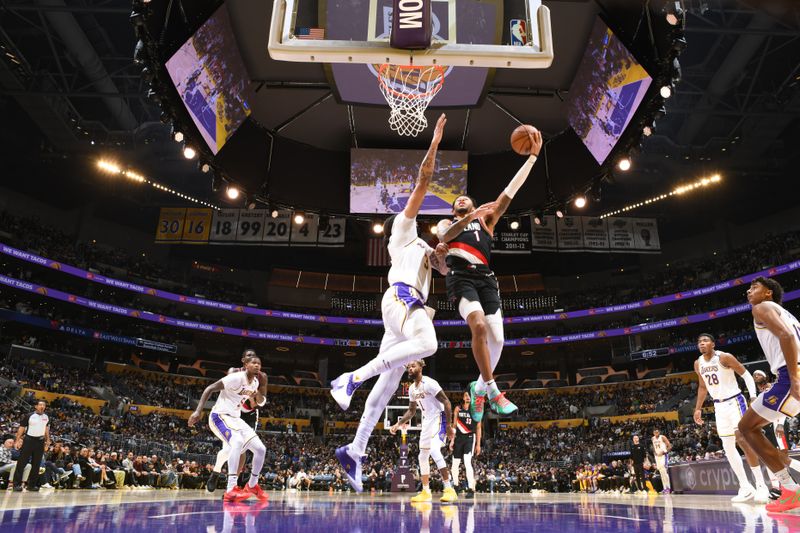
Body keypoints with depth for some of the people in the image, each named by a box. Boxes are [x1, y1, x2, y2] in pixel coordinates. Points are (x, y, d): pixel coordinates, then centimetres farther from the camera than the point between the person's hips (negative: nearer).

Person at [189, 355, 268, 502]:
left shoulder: (255, 382, 6)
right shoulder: (236, 377, -19)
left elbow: (261, 403, 17)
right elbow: (210, 388, -21)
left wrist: (258, 394, -7)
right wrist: (198, 411, -30)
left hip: (235, 418, 8)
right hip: (220, 416, -8)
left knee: (260, 449, 2)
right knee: (238, 441, -36)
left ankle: (252, 485, 23)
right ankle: (231, 490, -37)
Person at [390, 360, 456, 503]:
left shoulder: (429, 383, -18)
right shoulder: (412, 389, 7)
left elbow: (446, 402, -19)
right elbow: (411, 411, 20)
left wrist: (449, 425, -22)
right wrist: (398, 424, 11)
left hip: (439, 419, -9)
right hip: (427, 422, 9)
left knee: (435, 451, -25)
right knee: (423, 456, 10)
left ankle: (449, 489, -20)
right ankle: (425, 492, 20)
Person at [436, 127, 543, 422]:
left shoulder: (486, 219, 27)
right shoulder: (446, 223, 23)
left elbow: (510, 192, 17)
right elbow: (445, 236, -4)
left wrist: (532, 157, 12)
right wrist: (470, 217, -21)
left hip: (485, 277, 3)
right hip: (461, 277, -2)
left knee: (497, 337, -8)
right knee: (479, 326, -27)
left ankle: (479, 387, 16)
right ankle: (493, 391, -19)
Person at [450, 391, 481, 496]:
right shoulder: (458, 409, 6)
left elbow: (478, 428, 4)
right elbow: (454, 425, 8)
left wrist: (478, 444, 0)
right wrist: (452, 440, 2)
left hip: (470, 437, -3)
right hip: (459, 437, 3)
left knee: (467, 462, -20)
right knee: (455, 464, 7)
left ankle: (471, 489, -18)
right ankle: (455, 485, 29)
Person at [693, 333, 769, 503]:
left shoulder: (725, 357, -13)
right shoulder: (698, 364, 5)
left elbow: (746, 375, -10)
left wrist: (753, 396, -22)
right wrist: (698, 408, 16)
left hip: (734, 401, -6)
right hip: (719, 406, 6)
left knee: (743, 441, -15)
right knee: (728, 447, 3)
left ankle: (761, 486, -7)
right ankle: (746, 488, 9)